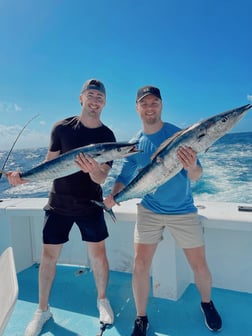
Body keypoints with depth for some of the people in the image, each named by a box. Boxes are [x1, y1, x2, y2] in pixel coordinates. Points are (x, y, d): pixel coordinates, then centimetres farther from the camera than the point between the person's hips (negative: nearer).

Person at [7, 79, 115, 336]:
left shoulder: (107, 136, -5)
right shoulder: (62, 128, -4)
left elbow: (102, 178, -10)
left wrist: (93, 170, -32)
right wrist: (23, 177, -13)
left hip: (90, 206, 0)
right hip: (58, 204, 1)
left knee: (98, 254, 6)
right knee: (48, 256, 7)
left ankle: (102, 300, 33)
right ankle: (42, 310, 29)